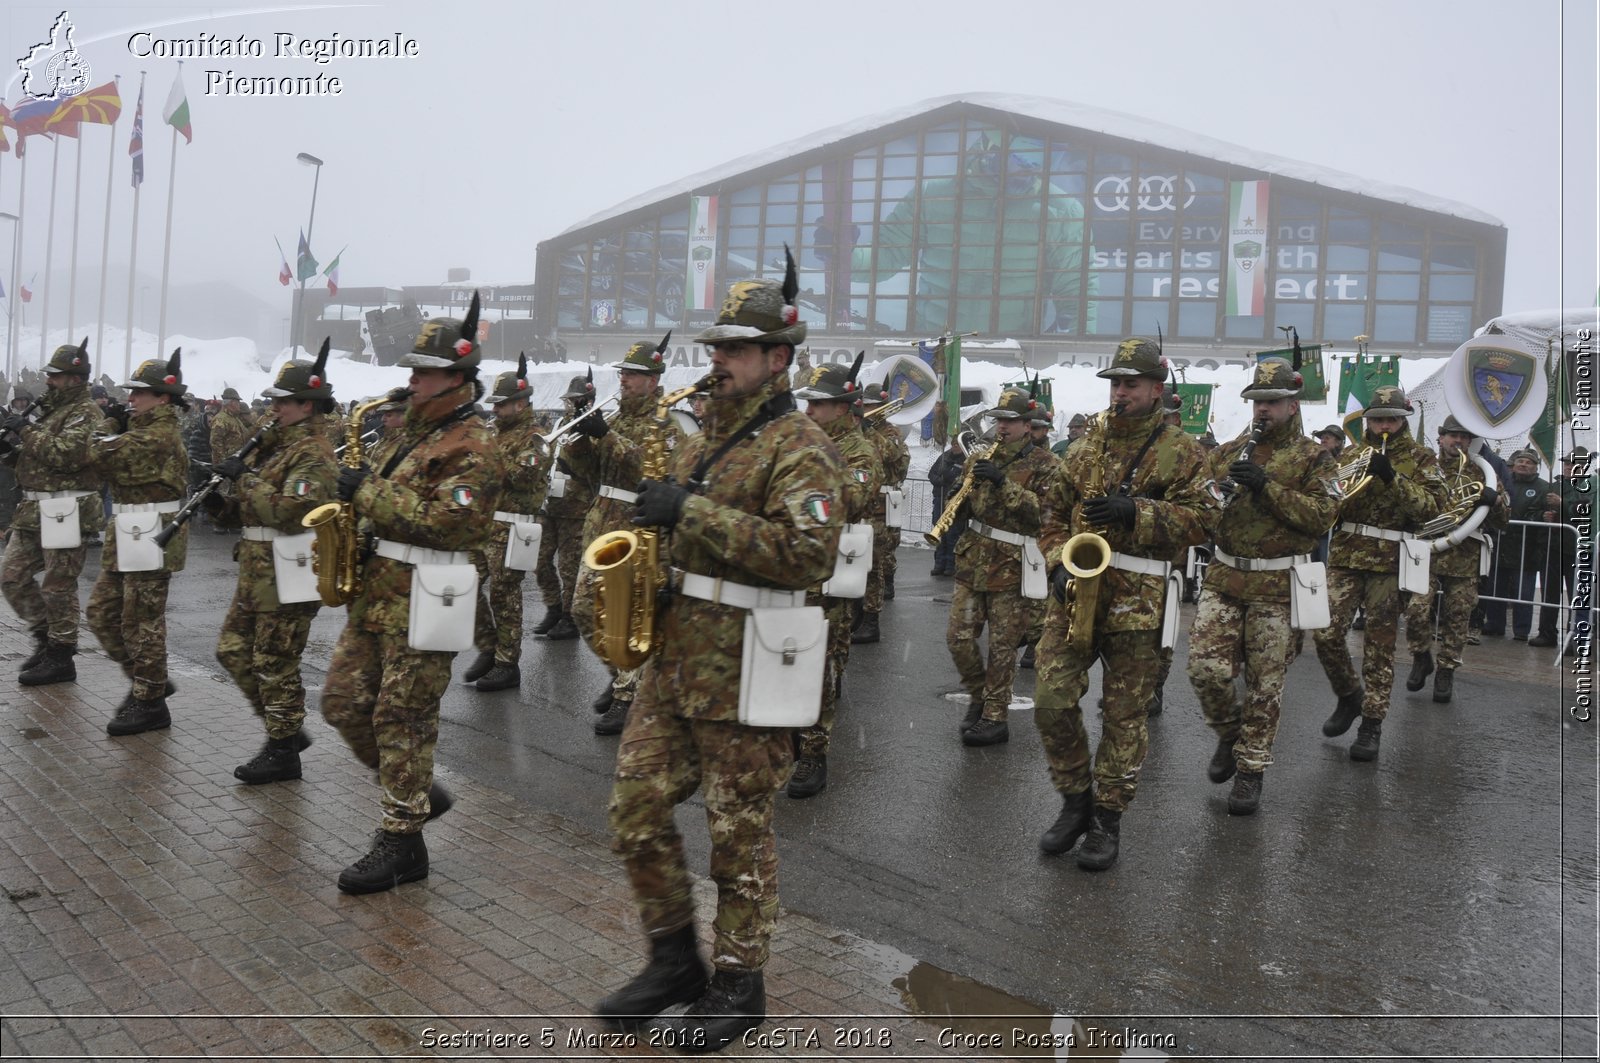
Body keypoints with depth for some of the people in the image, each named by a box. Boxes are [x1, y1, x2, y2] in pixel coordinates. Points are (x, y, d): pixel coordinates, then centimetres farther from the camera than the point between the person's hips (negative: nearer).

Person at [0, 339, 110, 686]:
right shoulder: (52, 409, 18)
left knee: (58, 587, -2)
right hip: (34, 511, 9)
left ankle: (60, 659, 8)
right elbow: (33, 460, 22)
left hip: (67, 512, -9)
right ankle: (46, 636, 25)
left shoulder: (86, 413, -10)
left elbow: (65, 453, -25)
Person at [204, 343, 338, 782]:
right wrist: (218, 501, 0)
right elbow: (246, 511, 20)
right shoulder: (275, 444, 15)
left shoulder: (312, 454, -15)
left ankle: (282, 751, 11)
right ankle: (287, 728, 25)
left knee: (274, 663, -2)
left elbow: (289, 510, -28)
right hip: (256, 572, 10)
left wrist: (246, 477, -20)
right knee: (233, 651, 15)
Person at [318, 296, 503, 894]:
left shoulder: (472, 447, -14)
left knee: (402, 718, -2)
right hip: (378, 592, 10)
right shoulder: (416, 431, 16)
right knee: (344, 702, 12)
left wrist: (368, 491, -20)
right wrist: (360, 493, 9)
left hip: (423, 601, -10)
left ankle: (403, 843, 10)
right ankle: (418, 792, 28)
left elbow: (445, 521, -26)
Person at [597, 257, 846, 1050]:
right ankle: (674, 958, 28)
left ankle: (739, 985, 22)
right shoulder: (704, 439, 15)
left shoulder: (800, 448, -12)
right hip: (673, 655, 9)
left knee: (739, 831, 4)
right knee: (636, 807, 11)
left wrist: (694, 510, -25)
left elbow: (807, 555, -26)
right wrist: (655, 520, 5)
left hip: (744, 667, -8)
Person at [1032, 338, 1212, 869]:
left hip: (1136, 598, -3)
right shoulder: (1086, 445, 14)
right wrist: (1059, 563, -1)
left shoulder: (1180, 451, 2)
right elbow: (1054, 511, 15)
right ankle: (1076, 799, 16)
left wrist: (1135, 513, -20)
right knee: (1051, 700, -4)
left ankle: (1107, 819, 16)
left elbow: (1197, 518, -7)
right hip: (1074, 588, 4)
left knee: (1124, 715, 3)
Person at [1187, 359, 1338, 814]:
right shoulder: (1227, 452, 12)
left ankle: (1250, 769, 17)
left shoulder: (1313, 458, 1)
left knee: (1265, 683, 3)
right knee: (1206, 667, -7)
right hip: (1223, 578, 3)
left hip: (1276, 587, -3)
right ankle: (1230, 731, 22)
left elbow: (1323, 515, -11)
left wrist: (1267, 487, -20)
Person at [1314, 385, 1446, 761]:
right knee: (1326, 634, -5)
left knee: (1379, 645, 2)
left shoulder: (1420, 459, 3)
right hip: (1345, 556, 3)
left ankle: (1372, 723, 12)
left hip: (1389, 563, -3)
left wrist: (1393, 478, -23)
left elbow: (1433, 506, -11)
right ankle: (1349, 695, 20)